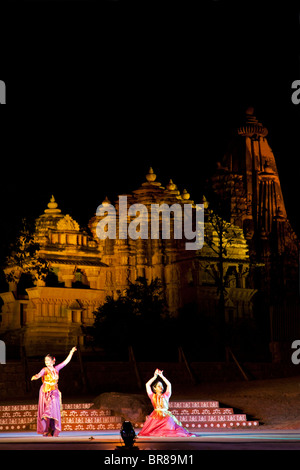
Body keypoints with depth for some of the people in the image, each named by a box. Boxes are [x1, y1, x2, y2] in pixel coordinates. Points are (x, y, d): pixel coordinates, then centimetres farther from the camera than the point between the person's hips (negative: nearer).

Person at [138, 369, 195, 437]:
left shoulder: (166, 396, 19)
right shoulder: (153, 396, 16)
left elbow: (169, 384, 15)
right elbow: (147, 385, 13)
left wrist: (161, 376, 17)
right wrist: (155, 376, 18)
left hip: (166, 416, 0)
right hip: (156, 417, 0)